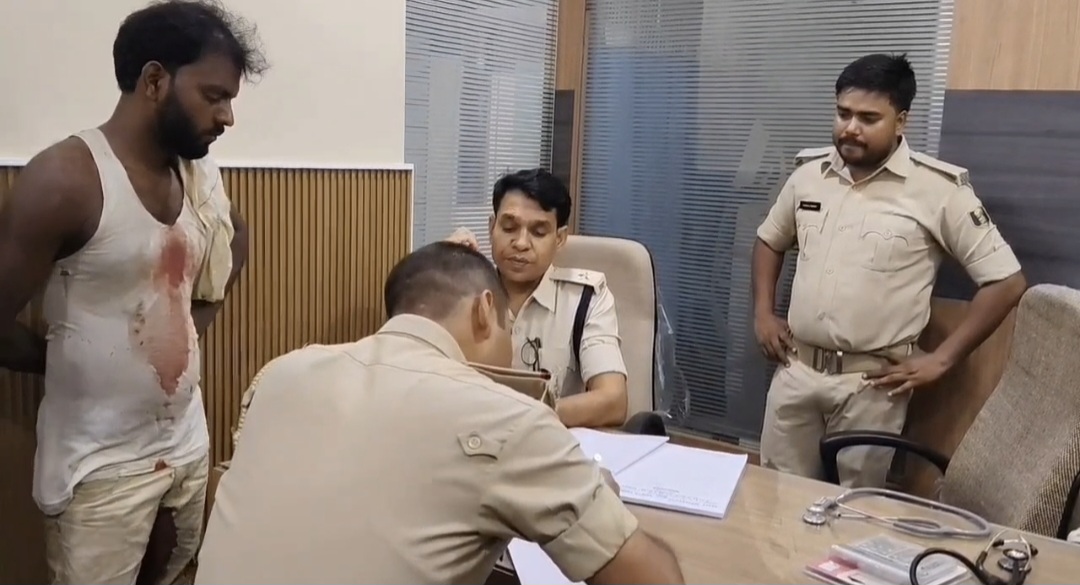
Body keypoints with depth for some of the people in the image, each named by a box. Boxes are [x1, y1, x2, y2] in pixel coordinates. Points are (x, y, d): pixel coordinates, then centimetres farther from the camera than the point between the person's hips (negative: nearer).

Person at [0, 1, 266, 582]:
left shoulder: (201, 178, 1)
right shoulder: (65, 179, -20)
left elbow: (234, 247, 22)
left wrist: (188, 329, 8)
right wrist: (73, 361, 0)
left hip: (188, 444, 6)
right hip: (101, 464, -6)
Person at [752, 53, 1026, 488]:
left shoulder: (939, 189, -10)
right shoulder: (809, 172, 4)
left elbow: (1006, 281, -7)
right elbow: (769, 240, 21)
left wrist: (941, 359, -8)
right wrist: (763, 314, 10)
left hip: (871, 383, -4)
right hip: (795, 369, 4)